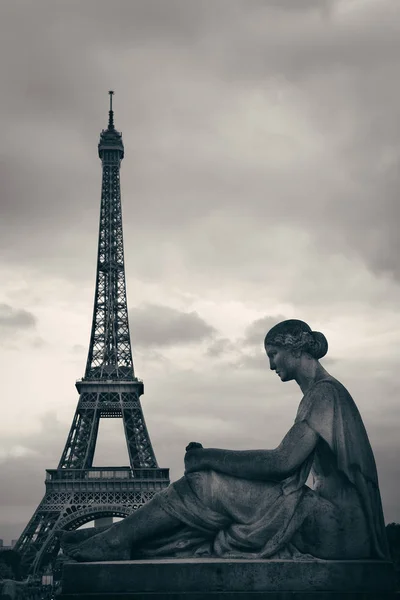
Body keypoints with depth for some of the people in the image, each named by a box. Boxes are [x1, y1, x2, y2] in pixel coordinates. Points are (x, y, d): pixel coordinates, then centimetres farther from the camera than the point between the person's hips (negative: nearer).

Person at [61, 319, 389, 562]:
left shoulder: (325, 392, -11)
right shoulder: (318, 394, 20)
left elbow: (283, 462, -21)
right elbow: (288, 463, 16)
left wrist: (210, 457, -13)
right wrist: (212, 459, 7)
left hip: (337, 526, -9)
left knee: (207, 483, -14)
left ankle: (114, 540, -7)